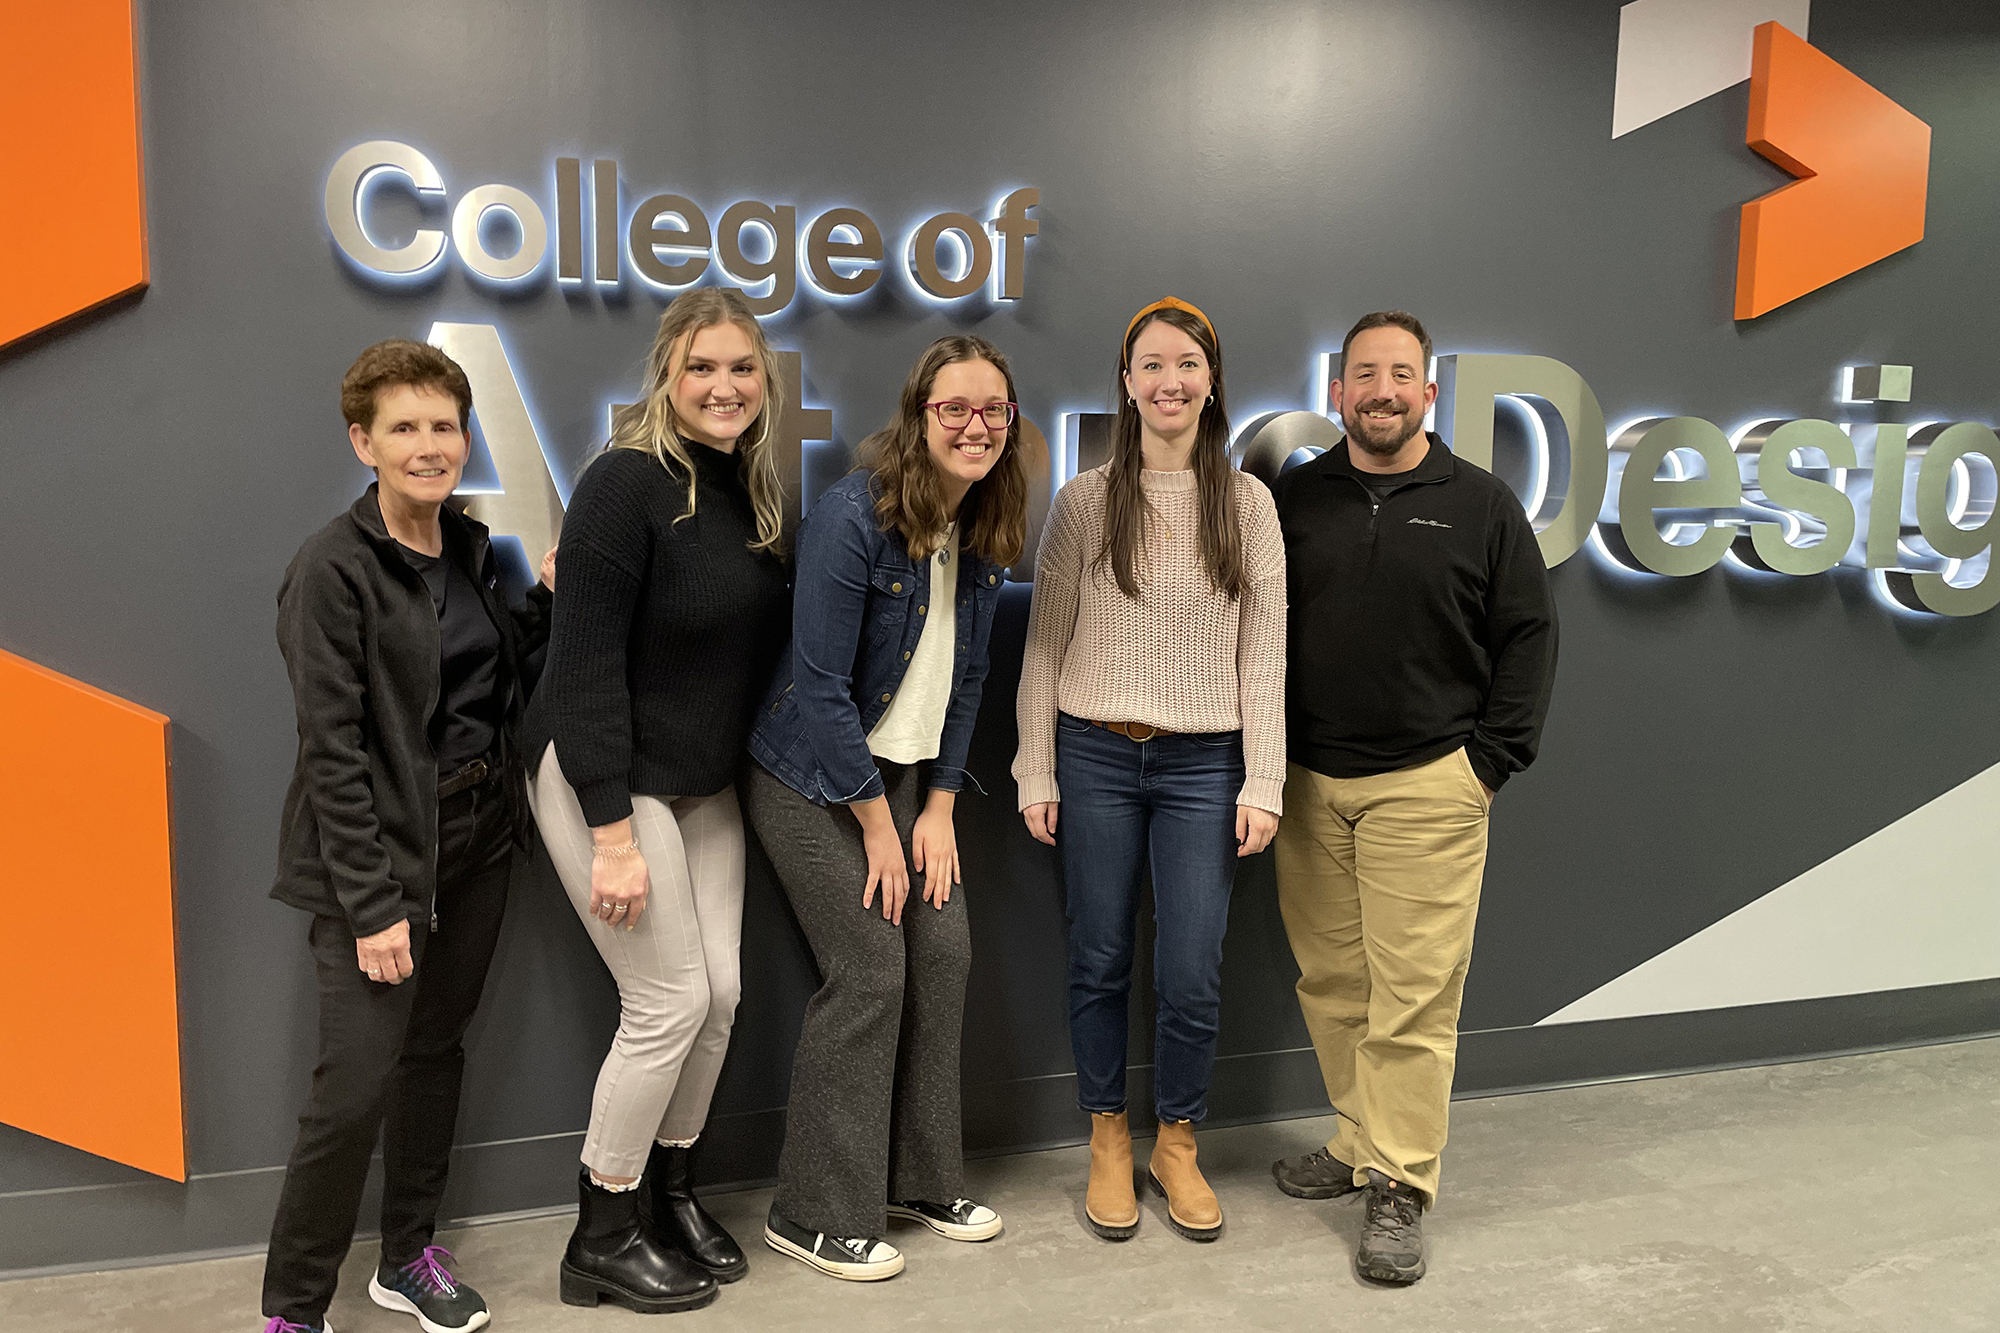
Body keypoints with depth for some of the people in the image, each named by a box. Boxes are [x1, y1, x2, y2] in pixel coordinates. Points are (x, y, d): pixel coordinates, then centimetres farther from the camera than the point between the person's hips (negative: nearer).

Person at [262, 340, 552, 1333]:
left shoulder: (470, 548, 8)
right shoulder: (333, 570, -14)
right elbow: (332, 749, -17)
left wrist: (547, 597, 2)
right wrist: (373, 905, -18)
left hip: (475, 838, 7)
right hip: (380, 850, -7)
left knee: (436, 1051, 16)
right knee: (356, 1083, -7)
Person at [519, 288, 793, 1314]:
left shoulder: (754, 488, 4)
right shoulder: (629, 481, -19)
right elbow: (586, 662, -22)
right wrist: (613, 834, -23)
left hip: (706, 782, 7)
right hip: (604, 778, -7)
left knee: (721, 993, 9)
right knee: (670, 1003, -3)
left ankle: (671, 1193, 31)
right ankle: (604, 1239, 17)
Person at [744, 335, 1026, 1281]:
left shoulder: (983, 531, 1)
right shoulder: (853, 514, -21)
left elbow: (965, 676, 7)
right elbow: (822, 682, -20)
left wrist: (937, 806, 1)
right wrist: (877, 823, -15)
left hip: (907, 771, 7)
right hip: (813, 777, -7)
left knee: (944, 953, 4)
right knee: (869, 972, -8)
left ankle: (923, 1181, 23)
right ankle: (818, 1217, 10)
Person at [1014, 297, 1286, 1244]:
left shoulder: (1247, 502, 3)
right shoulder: (1084, 500, 2)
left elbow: (1264, 654, 2)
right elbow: (1044, 644, 3)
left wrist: (1263, 783, -3)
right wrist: (1036, 773, -1)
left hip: (1203, 765, 0)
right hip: (1095, 756, 0)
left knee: (1191, 978, 2)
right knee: (1101, 962, 9)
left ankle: (1177, 1145, 27)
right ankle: (1109, 1143, 30)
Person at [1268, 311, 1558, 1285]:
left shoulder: (1482, 506, 4)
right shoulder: (1293, 500, 8)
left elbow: (1528, 639, 6)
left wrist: (1491, 761, -1)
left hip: (1427, 788, -2)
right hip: (1308, 784, 3)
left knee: (1413, 991, -3)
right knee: (1328, 979, 9)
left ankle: (1400, 1187, 9)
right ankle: (1360, 1142, 26)